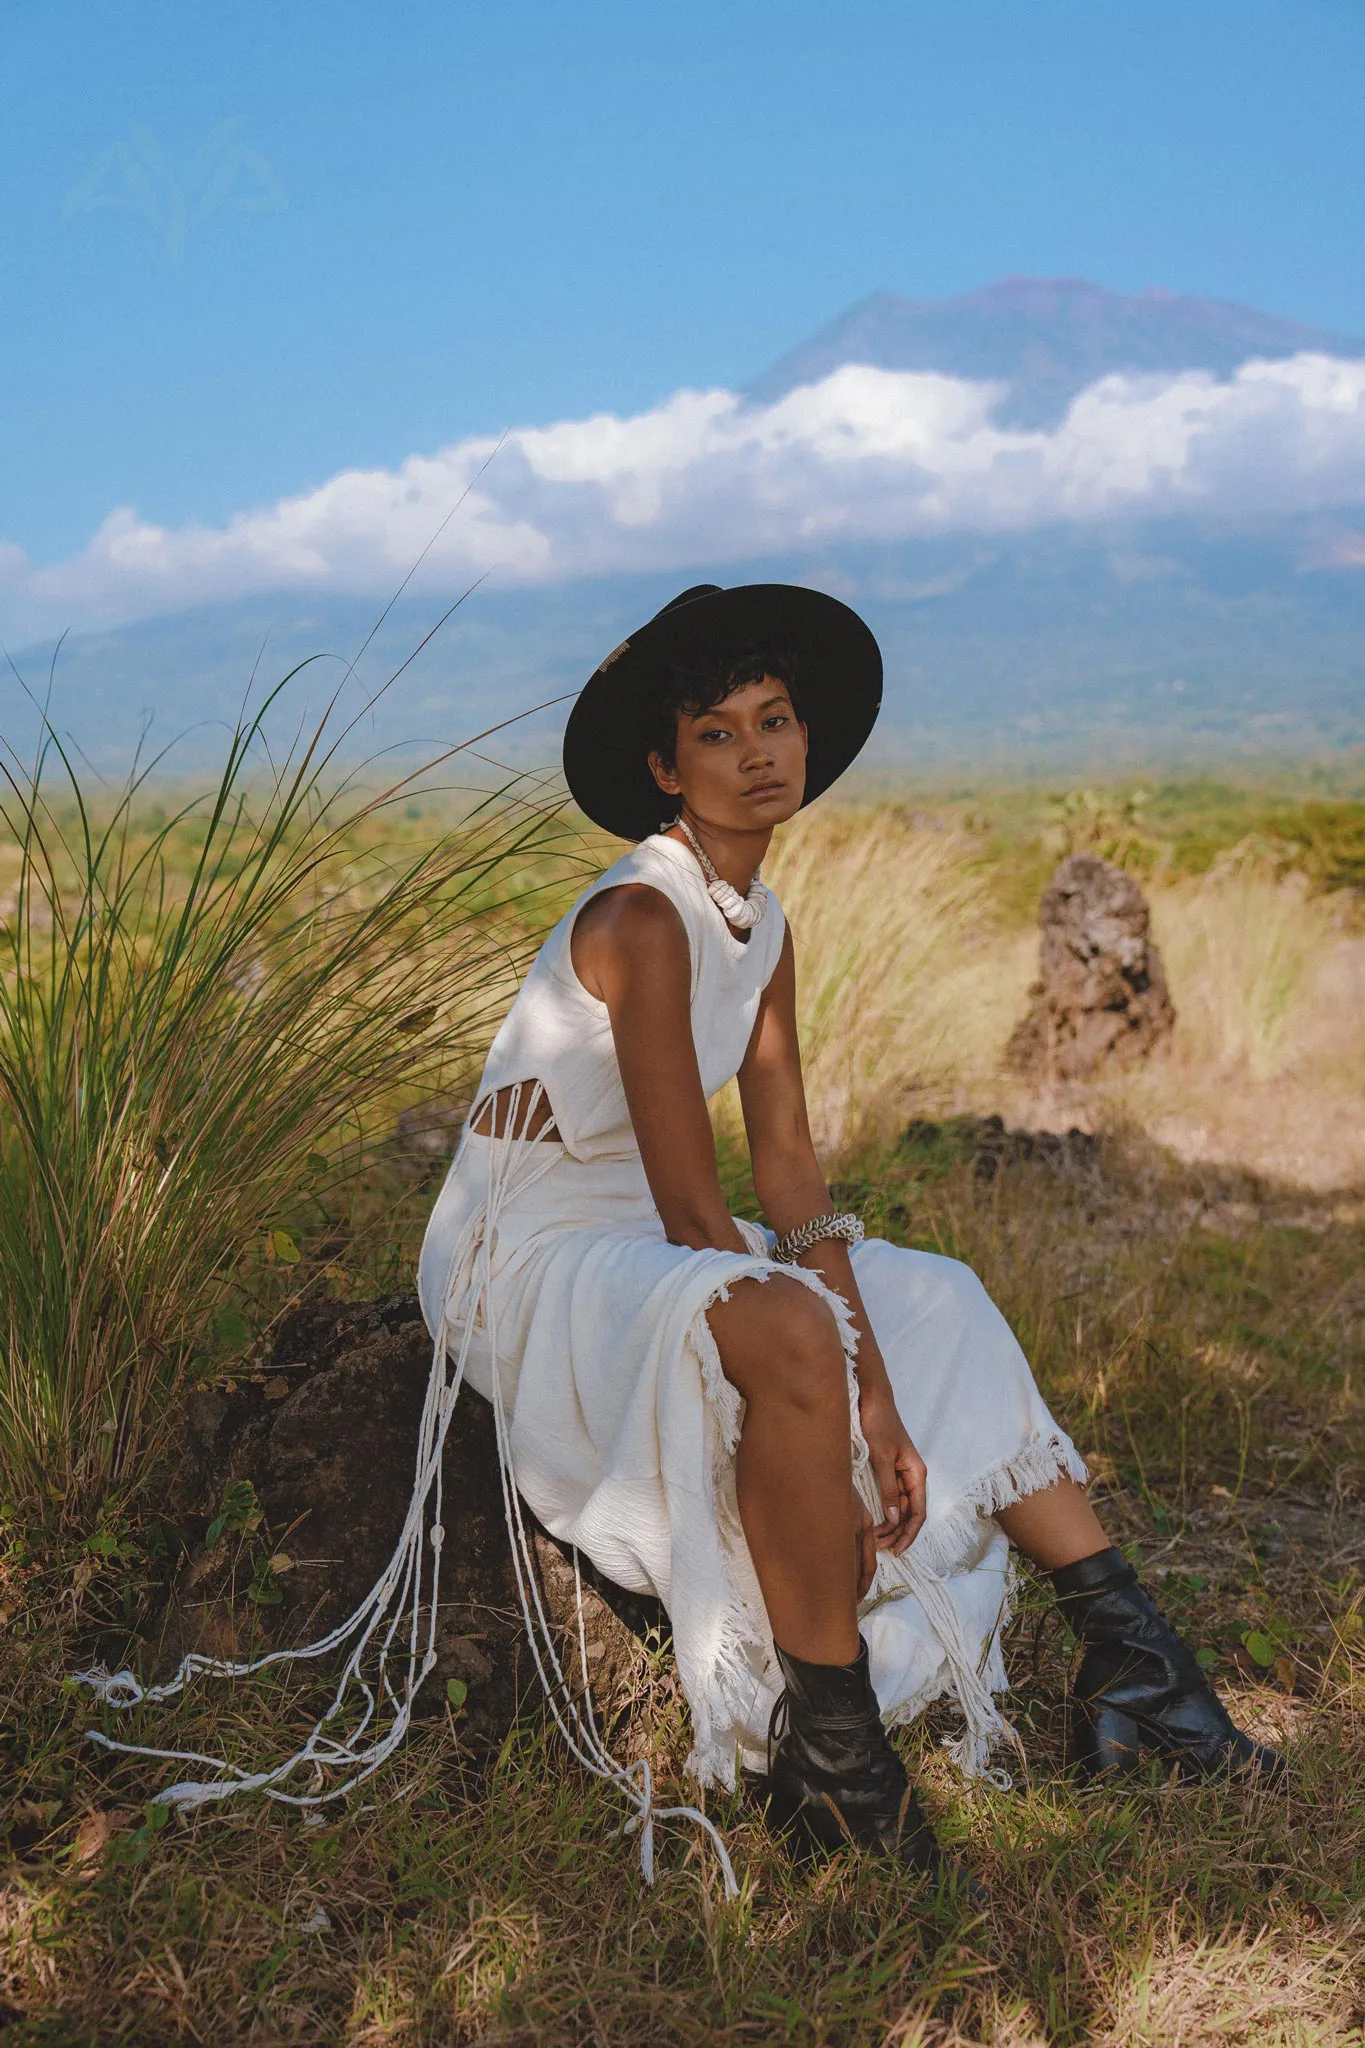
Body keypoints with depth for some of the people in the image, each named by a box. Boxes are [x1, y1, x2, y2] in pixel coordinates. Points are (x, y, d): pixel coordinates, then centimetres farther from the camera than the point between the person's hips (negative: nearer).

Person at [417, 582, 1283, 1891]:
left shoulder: (766, 930, 6)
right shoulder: (642, 917, -21)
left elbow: (790, 1176, -1)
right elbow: (692, 1212, -24)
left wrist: (876, 1394, -8)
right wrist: (840, 1377, -20)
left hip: (636, 1245, 9)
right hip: (527, 1255, -9)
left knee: (944, 1318, 9)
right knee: (788, 1337, -36)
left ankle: (1134, 1681, 11)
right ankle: (830, 1764, -20)